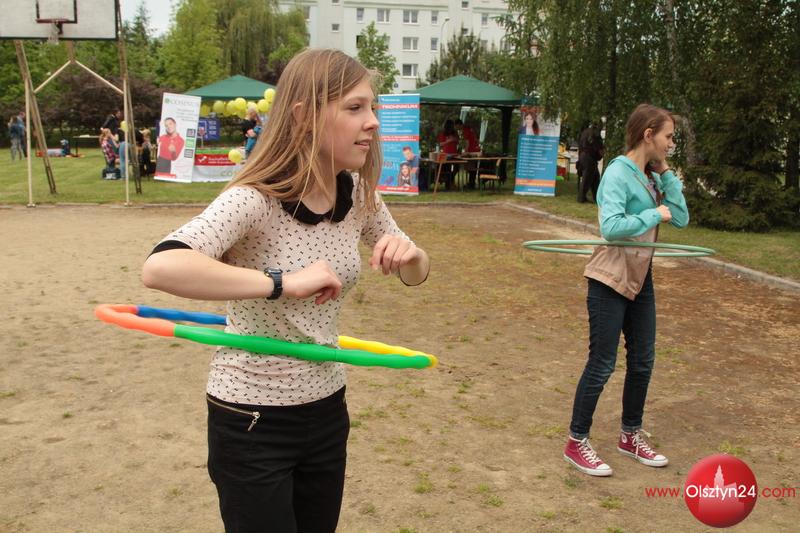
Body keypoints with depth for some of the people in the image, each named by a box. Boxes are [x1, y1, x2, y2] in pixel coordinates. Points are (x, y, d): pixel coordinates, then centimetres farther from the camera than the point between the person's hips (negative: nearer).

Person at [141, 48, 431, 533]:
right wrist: (283, 283, -39)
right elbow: (160, 267, -39)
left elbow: (415, 275, 9)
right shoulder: (254, 200, -23)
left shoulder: (358, 197, -4)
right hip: (253, 420, -6)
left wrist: (410, 255, -14)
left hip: (327, 407, 6)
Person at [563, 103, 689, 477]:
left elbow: (681, 219, 4)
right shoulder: (619, 173, -16)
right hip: (610, 280, -8)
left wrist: (666, 174, -1)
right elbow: (611, 226, -28)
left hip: (640, 279, 8)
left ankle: (630, 435, 32)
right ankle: (576, 443, 13)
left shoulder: (650, 176, 8)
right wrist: (654, 214, -19)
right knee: (601, 364, -2)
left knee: (642, 361, 15)